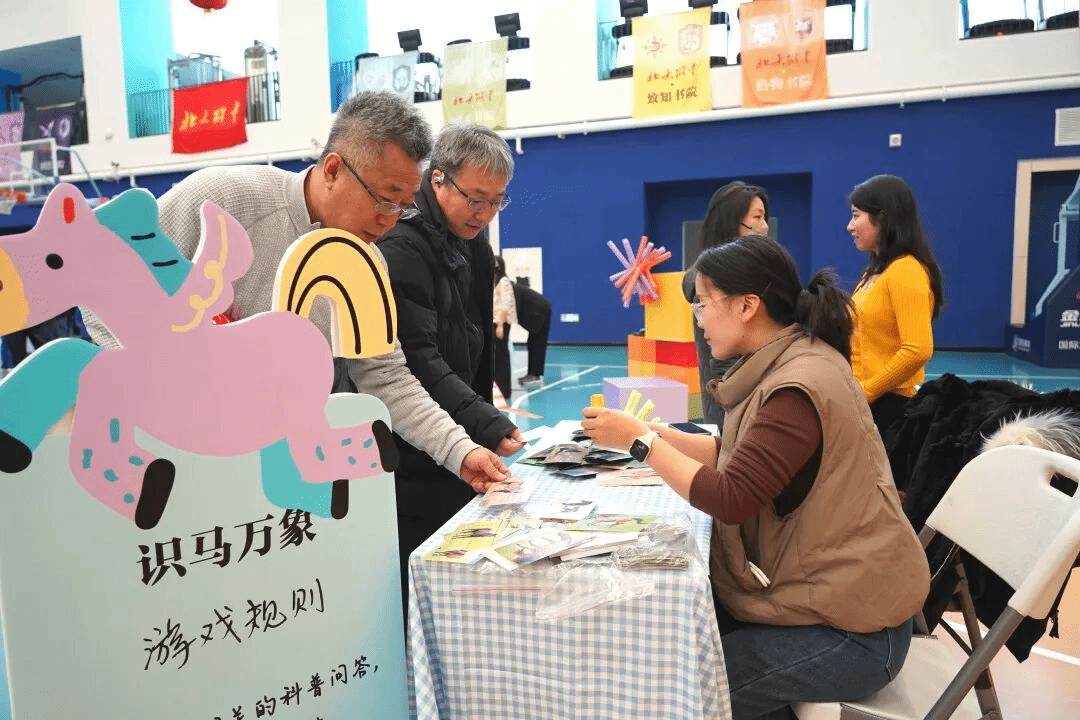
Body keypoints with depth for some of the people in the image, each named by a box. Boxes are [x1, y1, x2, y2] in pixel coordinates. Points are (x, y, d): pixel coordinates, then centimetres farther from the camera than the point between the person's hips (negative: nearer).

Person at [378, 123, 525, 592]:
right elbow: (419, 363, -24)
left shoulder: (474, 246, 12)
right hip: (410, 461, -9)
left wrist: (487, 420, 12)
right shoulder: (399, 248, -17)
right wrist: (488, 426, -31)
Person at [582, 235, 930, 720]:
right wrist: (656, 432, 0)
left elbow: (729, 499, -28)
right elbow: (738, 455, 10)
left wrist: (639, 441, -20)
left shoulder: (799, 388, -26)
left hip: (851, 630, -9)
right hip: (822, 589, 9)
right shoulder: (791, 363, 5)